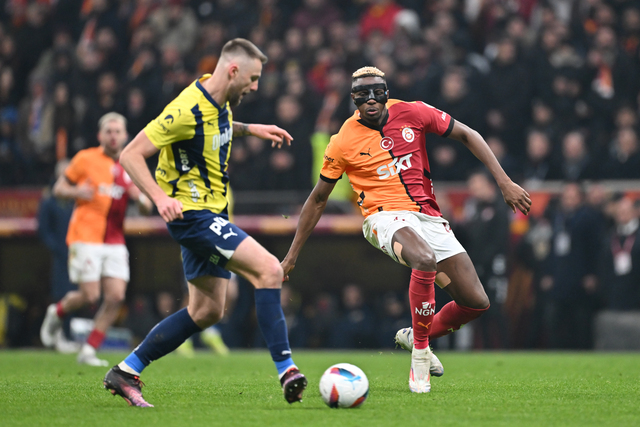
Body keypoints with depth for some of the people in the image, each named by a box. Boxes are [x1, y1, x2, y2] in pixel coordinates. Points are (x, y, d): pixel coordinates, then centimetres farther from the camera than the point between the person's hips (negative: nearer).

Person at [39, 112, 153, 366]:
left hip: (115, 242, 4)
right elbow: (58, 189, 5)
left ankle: (88, 351, 1)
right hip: (86, 238, -4)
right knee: (90, 296, -11)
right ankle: (57, 312, 22)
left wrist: (140, 197, -7)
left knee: (116, 296, -8)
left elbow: (147, 206, 17)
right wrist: (78, 192, -15)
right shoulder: (86, 159, 0)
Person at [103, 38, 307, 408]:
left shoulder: (218, 97, 4)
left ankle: (125, 373, 17)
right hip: (193, 212, -10)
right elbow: (131, 155, -21)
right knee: (270, 269, -22)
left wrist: (250, 129, 19)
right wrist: (161, 197, -33)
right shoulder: (189, 109, -22)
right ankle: (286, 370, -23)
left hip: (212, 213, 10)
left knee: (207, 311, 12)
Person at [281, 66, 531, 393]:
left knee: (476, 303, -5)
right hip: (385, 216, -4)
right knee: (425, 260, -39)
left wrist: (504, 182, 1)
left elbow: (466, 135, 9)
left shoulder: (412, 113, -1)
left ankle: (417, 336, 25)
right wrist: (292, 256, 9)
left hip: (428, 216, 4)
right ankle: (419, 354, -23)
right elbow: (318, 199, 8)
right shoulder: (344, 142, -4)